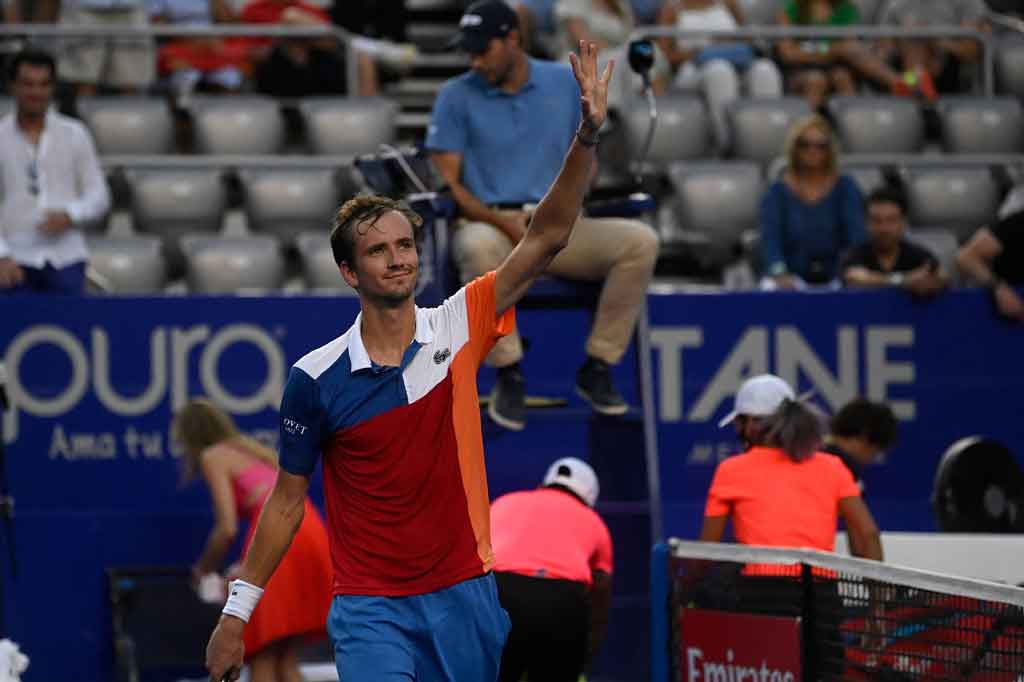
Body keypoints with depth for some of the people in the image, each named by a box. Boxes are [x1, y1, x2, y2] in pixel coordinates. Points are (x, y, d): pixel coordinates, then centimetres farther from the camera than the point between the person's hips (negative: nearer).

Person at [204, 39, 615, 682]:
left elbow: (545, 239, -6)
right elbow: (287, 500, 5)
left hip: (465, 598, 3)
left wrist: (588, 136, -19)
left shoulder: (459, 329, 0)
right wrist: (236, 613, 5)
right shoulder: (316, 379, -4)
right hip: (370, 609, -3)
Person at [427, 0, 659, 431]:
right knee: (479, 248, -40)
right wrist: (503, 221, -17)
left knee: (640, 241, -23)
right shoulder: (457, 97, 5)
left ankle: (596, 370, -15)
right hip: (489, 222, -3)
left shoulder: (563, 83, 12)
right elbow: (447, 183, -1)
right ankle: (509, 376, -26)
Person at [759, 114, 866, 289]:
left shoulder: (846, 188, 8)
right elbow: (770, 238, -8)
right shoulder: (777, 192, 6)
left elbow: (857, 234, -6)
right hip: (793, 282, -2)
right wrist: (779, 272, -29)